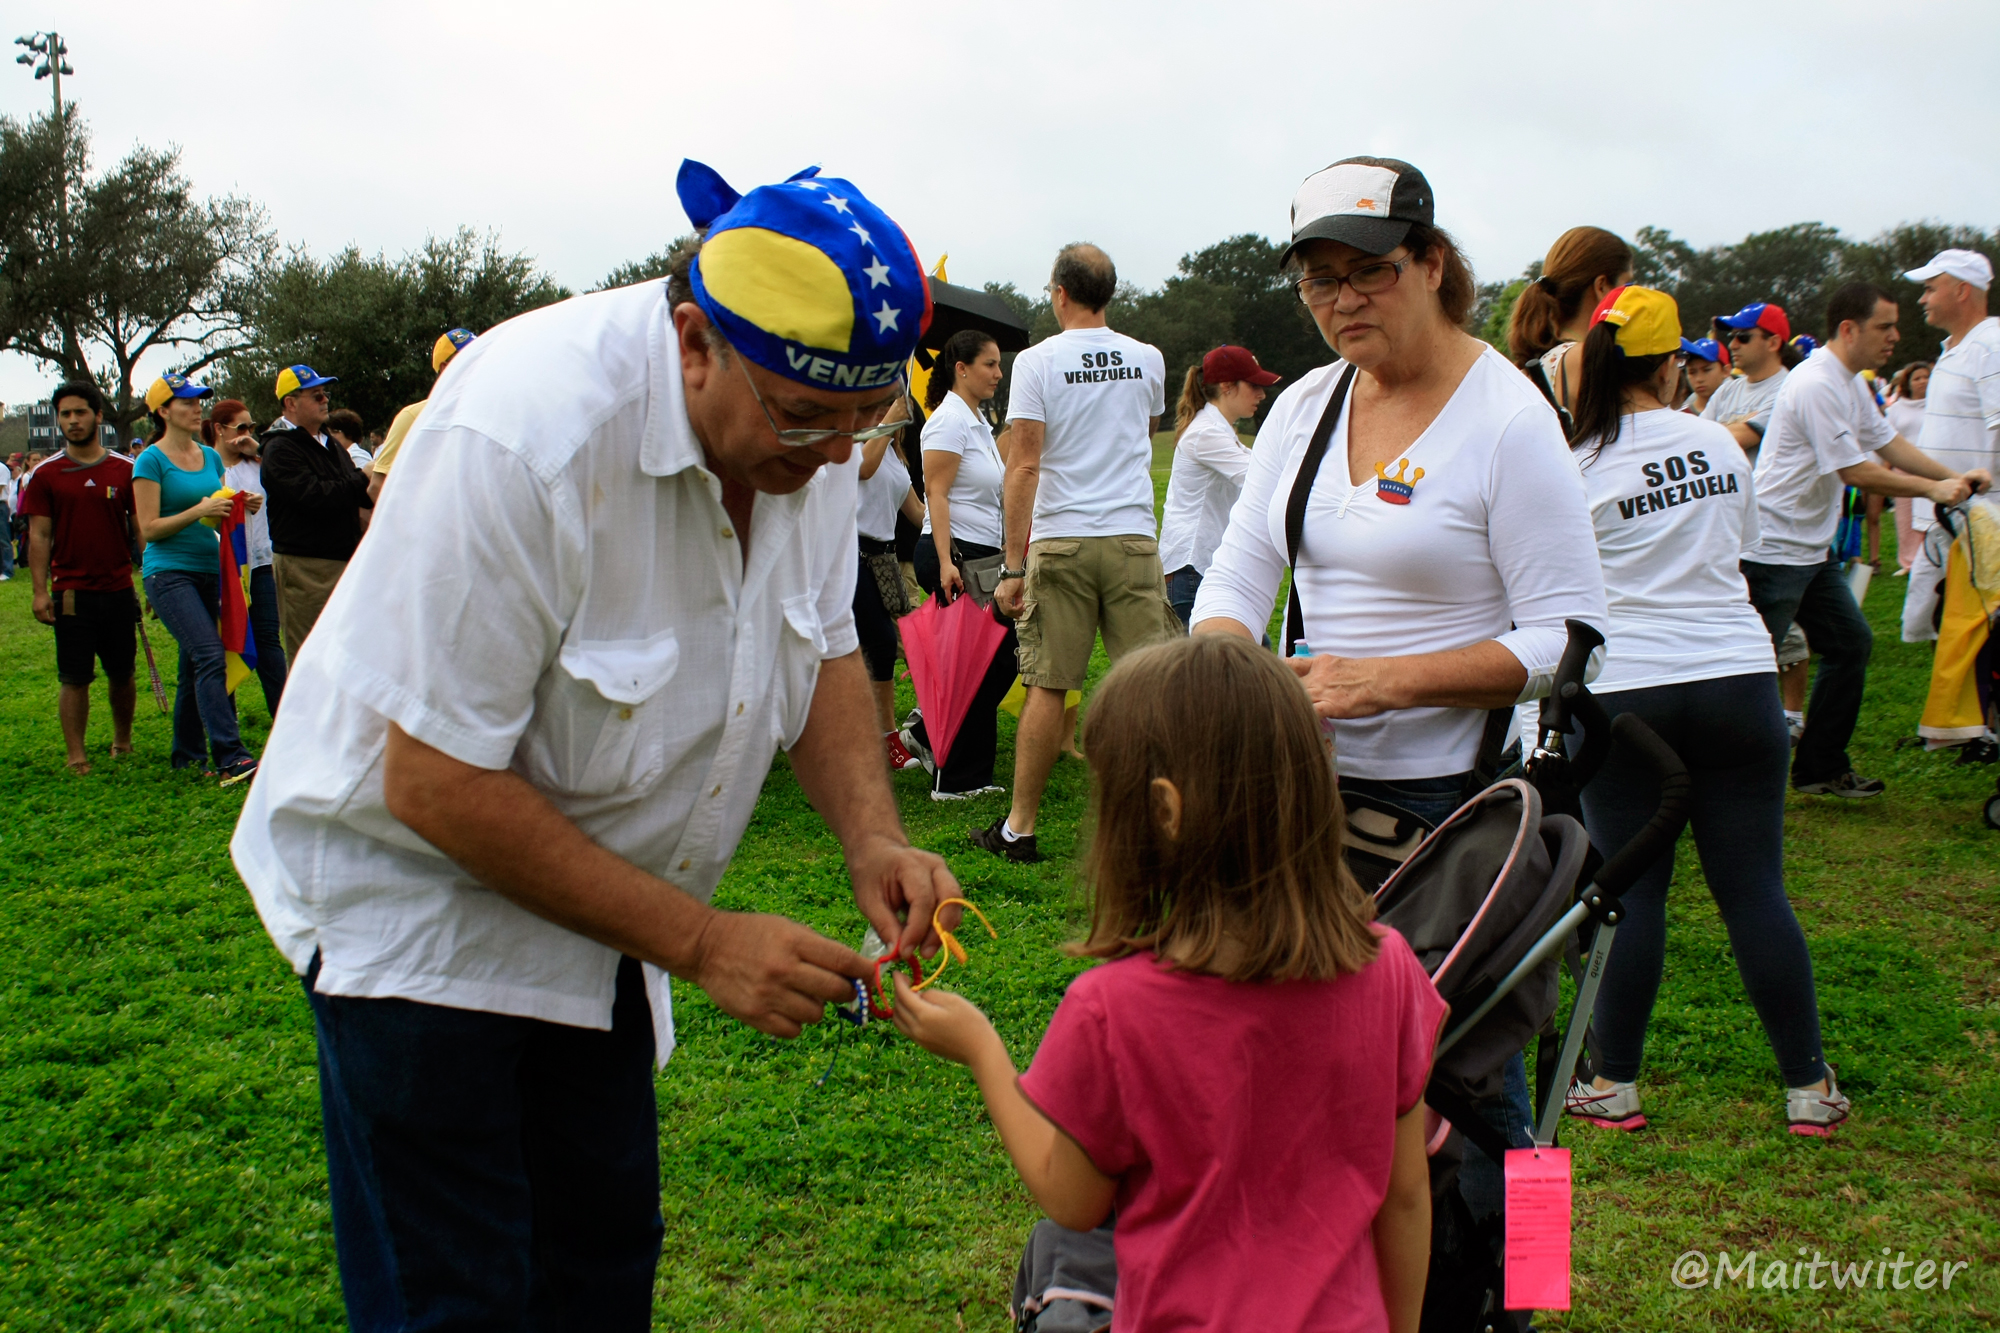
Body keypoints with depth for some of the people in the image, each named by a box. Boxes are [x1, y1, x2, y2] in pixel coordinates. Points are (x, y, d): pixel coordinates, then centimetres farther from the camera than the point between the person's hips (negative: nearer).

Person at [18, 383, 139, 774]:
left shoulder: (124, 472, 4)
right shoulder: (46, 476, 2)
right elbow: (39, 536, 1)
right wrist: (40, 591, -6)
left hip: (118, 590, 1)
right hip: (71, 592, -1)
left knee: (122, 674, 10)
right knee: (74, 679, -1)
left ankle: (122, 741, 30)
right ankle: (76, 756, 6)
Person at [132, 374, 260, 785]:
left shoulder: (211, 457, 13)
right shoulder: (151, 461, -5)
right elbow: (150, 529, -9)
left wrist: (239, 507, 0)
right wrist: (199, 510, -19)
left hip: (209, 570, 7)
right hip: (169, 573, -7)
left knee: (194, 666, 11)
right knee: (211, 657, -19)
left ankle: (187, 755, 22)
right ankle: (230, 758, -24)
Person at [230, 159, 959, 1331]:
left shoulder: (814, 418, -10)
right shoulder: (523, 436, -32)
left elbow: (826, 648, 5)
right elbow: (434, 783, -28)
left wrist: (875, 840, -14)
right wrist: (699, 941, -26)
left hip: (591, 900, 7)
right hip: (415, 887, -6)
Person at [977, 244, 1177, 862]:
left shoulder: (1037, 361, -3)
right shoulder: (1149, 359, 8)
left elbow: (1024, 465, -10)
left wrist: (1013, 567, -9)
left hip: (1061, 542, -2)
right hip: (1134, 537, 2)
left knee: (1048, 685, 4)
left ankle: (1019, 828, 13)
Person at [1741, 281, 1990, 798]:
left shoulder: (1852, 384, 14)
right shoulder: (1816, 385, -19)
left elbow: (1888, 442, 18)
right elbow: (1855, 471, -19)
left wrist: (1954, 476, 5)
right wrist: (1933, 489, -10)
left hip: (1811, 549, 10)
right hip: (1772, 549, -10)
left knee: (1851, 643, 13)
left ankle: (1821, 768, 20)